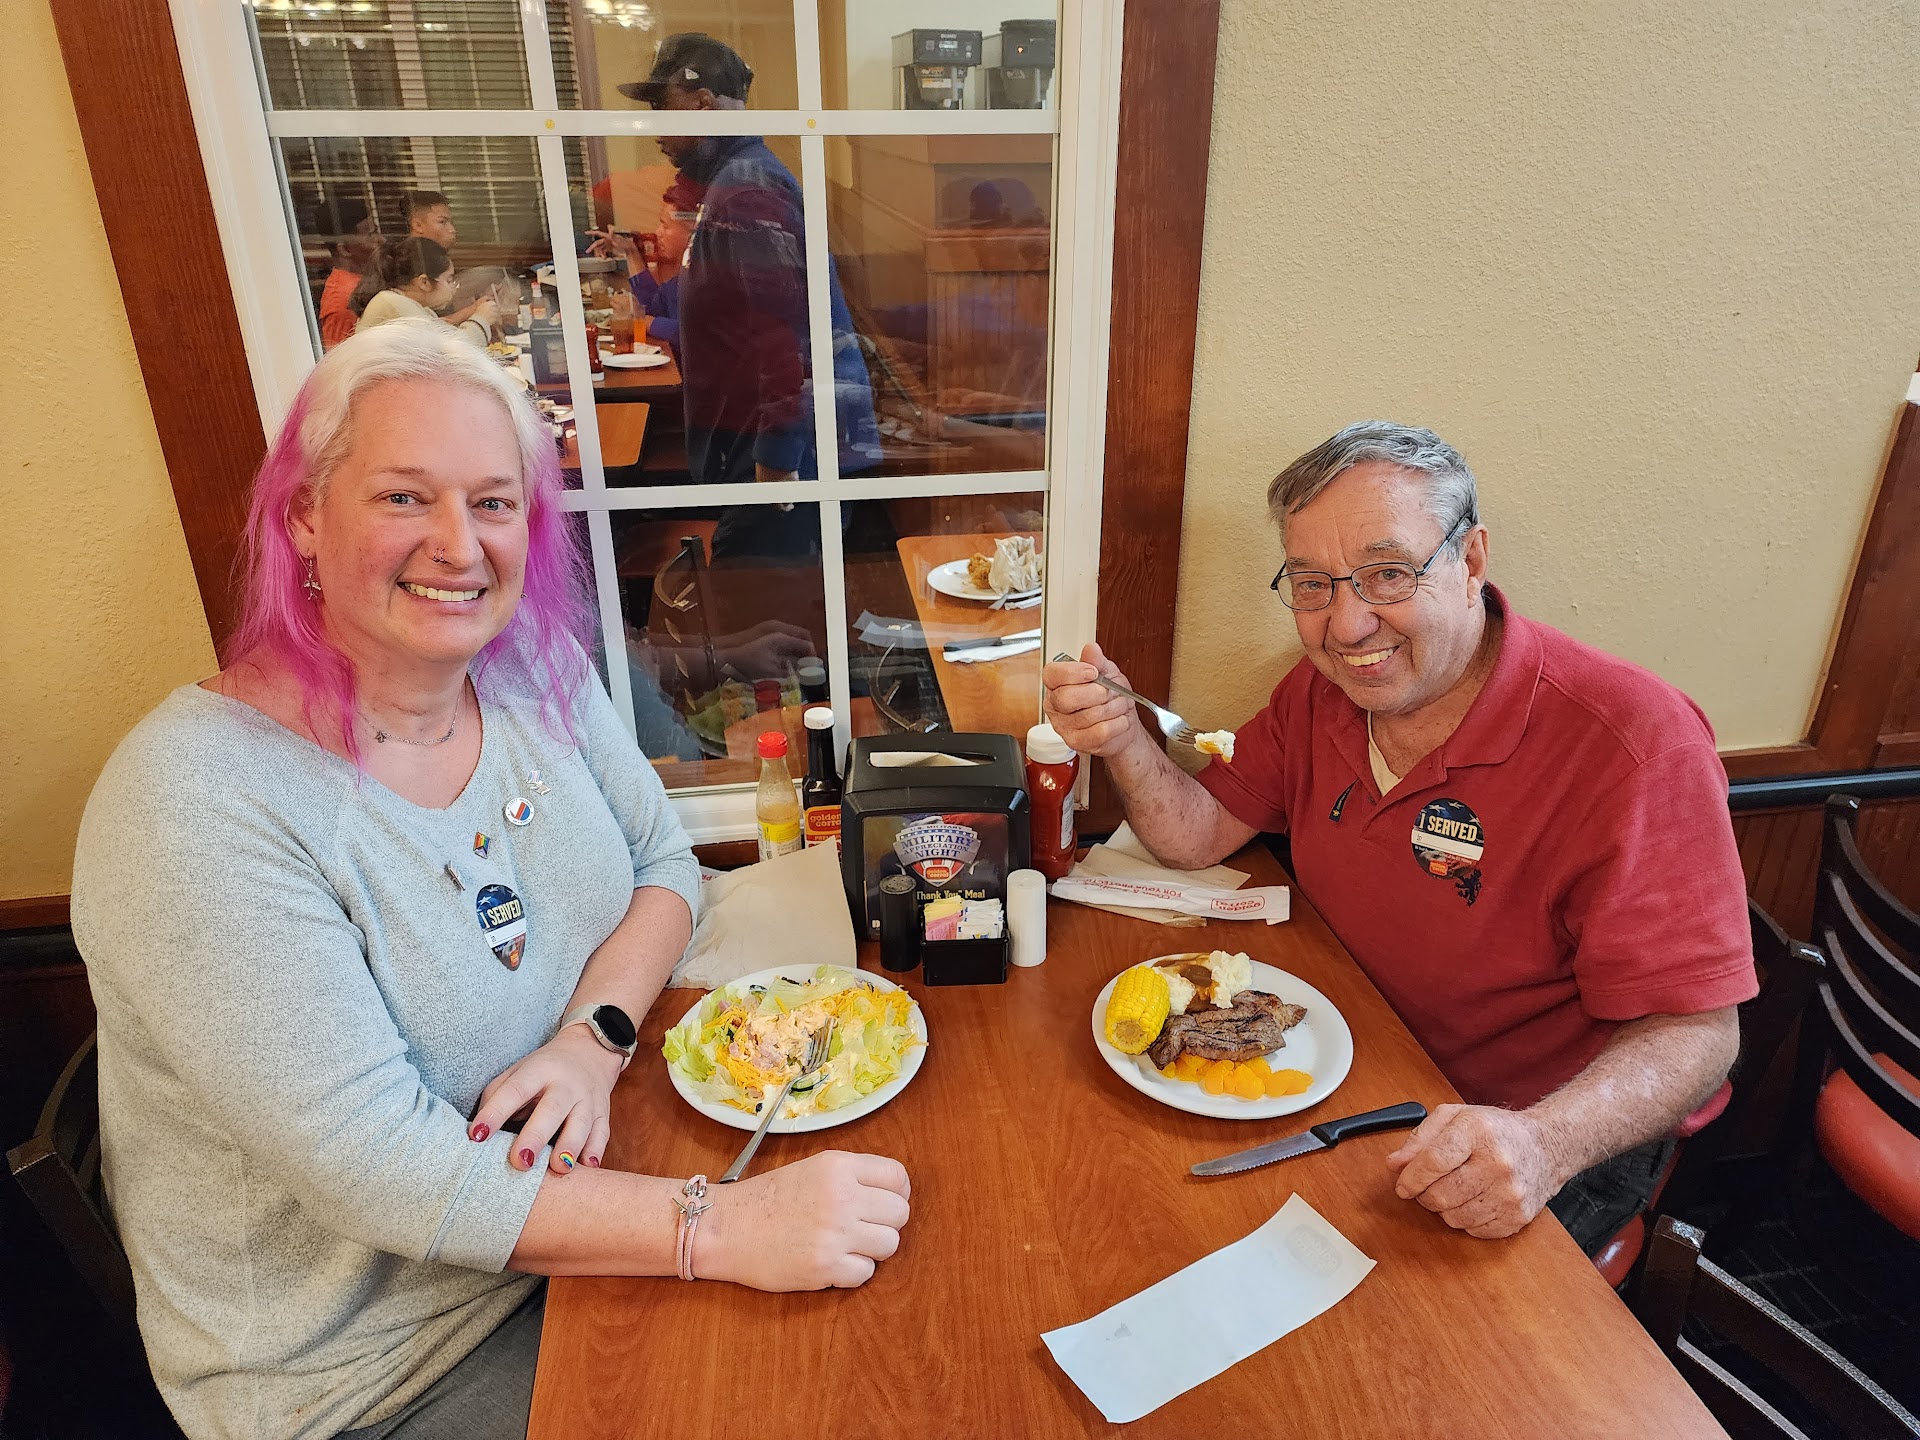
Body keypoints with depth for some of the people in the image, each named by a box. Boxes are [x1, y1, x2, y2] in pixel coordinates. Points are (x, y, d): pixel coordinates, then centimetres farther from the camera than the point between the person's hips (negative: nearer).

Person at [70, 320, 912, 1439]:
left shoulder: (537, 670, -5)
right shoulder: (192, 800, -25)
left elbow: (665, 864, 2)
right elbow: (379, 1167, -27)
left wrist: (594, 1038, -17)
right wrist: (718, 1227, -32)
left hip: (581, 1179, 5)